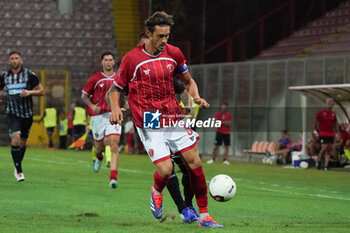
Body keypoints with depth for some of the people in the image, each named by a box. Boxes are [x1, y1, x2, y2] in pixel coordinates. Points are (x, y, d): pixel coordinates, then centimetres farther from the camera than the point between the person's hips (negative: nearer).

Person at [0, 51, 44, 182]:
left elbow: (41, 91, 2)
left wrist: (30, 92, -16)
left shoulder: (30, 75, -2)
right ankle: (19, 171, -14)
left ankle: (18, 166, 34)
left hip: (27, 114, 1)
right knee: (16, 138, -20)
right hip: (12, 113, -1)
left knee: (23, 142, 10)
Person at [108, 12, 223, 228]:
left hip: (174, 118, 4)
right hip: (150, 125, -4)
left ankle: (204, 215, 7)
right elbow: (115, 88, 4)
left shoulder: (174, 53, 3)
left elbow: (188, 81, 18)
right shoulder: (132, 59, -7)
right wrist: (116, 109, -14)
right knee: (165, 170, -15)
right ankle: (157, 192, 23)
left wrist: (196, 97, -1)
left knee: (194, 162, -3)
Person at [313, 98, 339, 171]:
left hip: (331, 134, 5)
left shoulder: (333, 114, 12)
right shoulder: (320, 112, -2)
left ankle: (326, 166, 1)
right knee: (324, 148, -15)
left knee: (329, 150, 0)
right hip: (322, 134, -5)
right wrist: (315, 130, -4)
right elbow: (315, 122, 1)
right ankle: (318, 160, 9)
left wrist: (337, 133, 11)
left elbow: (335, 124, 19)